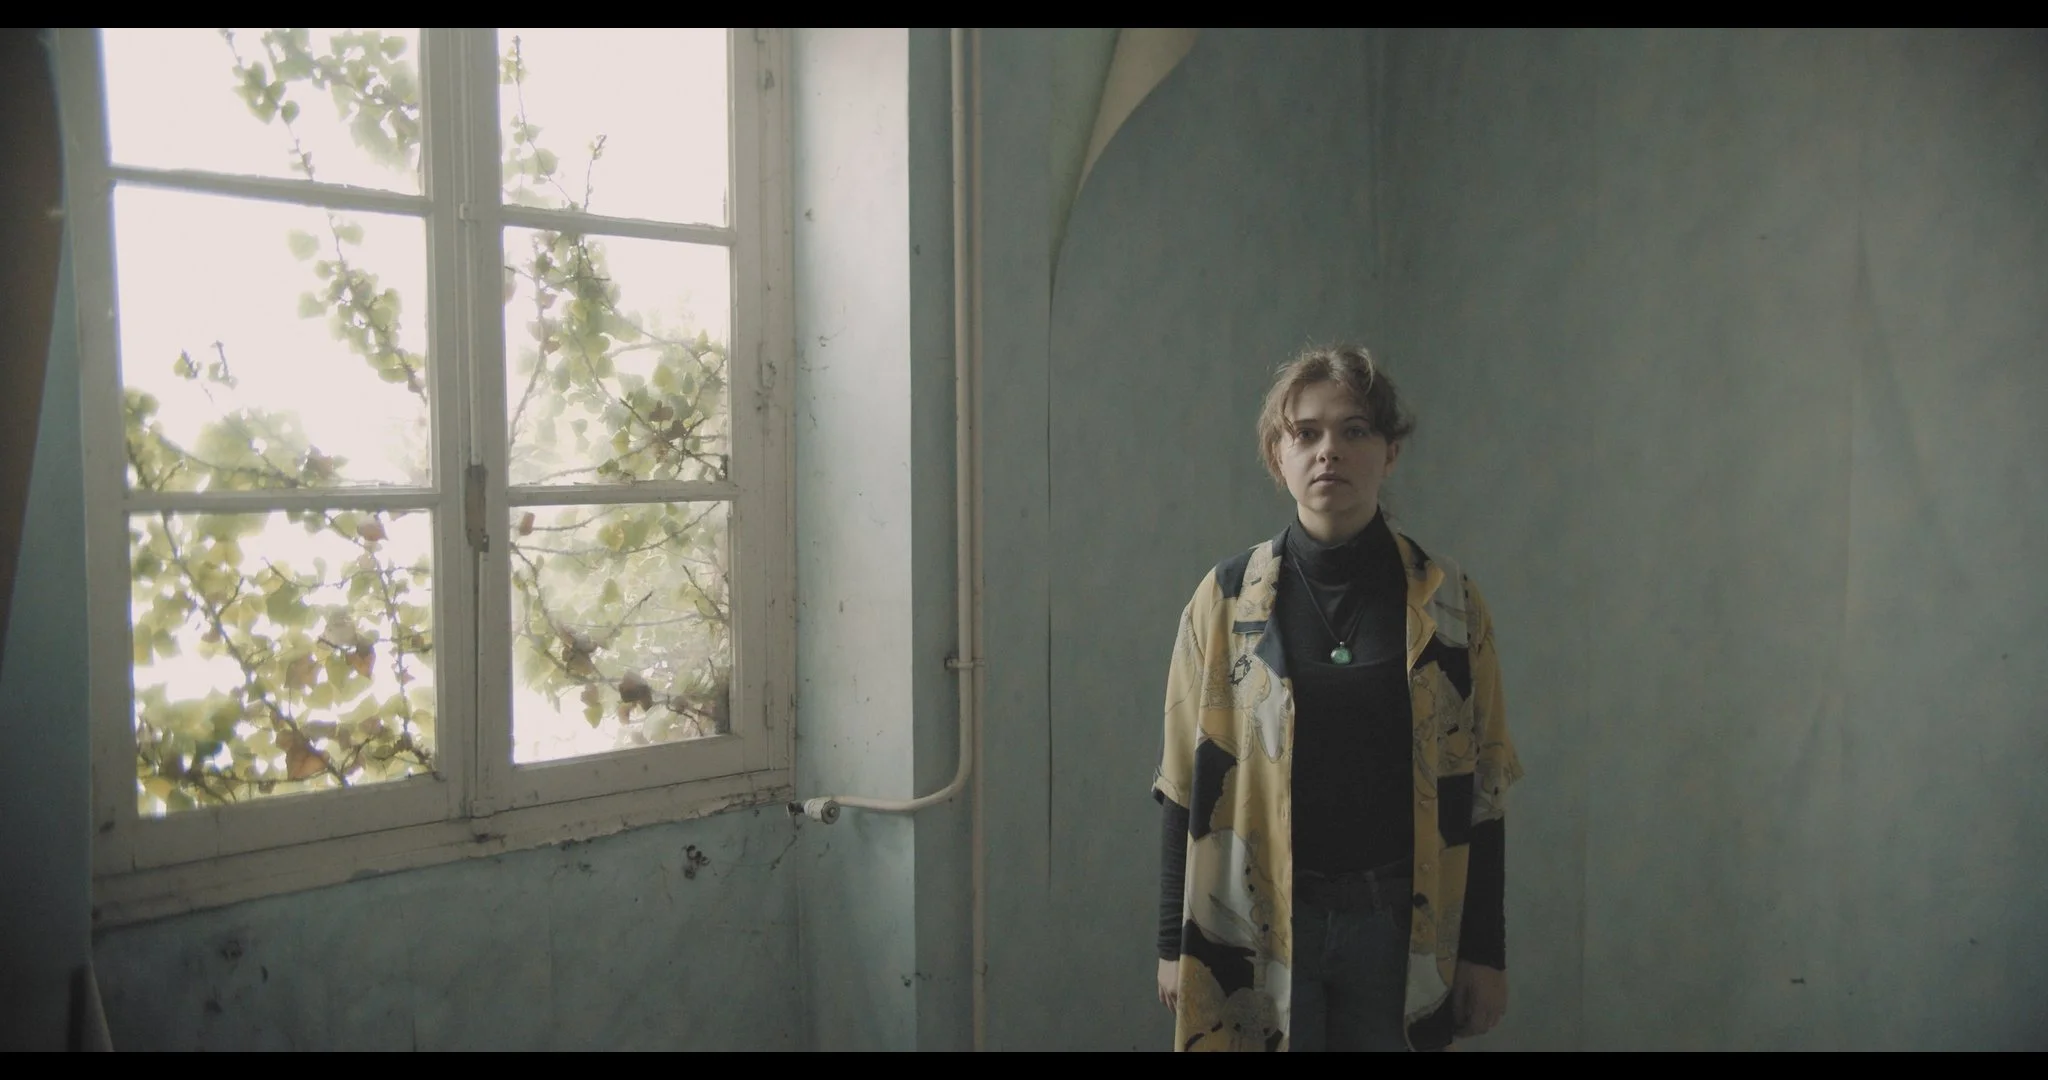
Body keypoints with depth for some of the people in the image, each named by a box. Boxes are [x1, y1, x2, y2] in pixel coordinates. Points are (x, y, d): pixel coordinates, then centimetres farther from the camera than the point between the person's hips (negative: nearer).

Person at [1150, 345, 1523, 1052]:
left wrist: (1485, 950, 1)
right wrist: (1175, 942, 0)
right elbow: (1185, 784, 1)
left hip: (1401, 922, 0)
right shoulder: (1225, 601, -1)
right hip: (1260, 921, 0)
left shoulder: (1447, 602, -1)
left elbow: (1481, 786, 2)